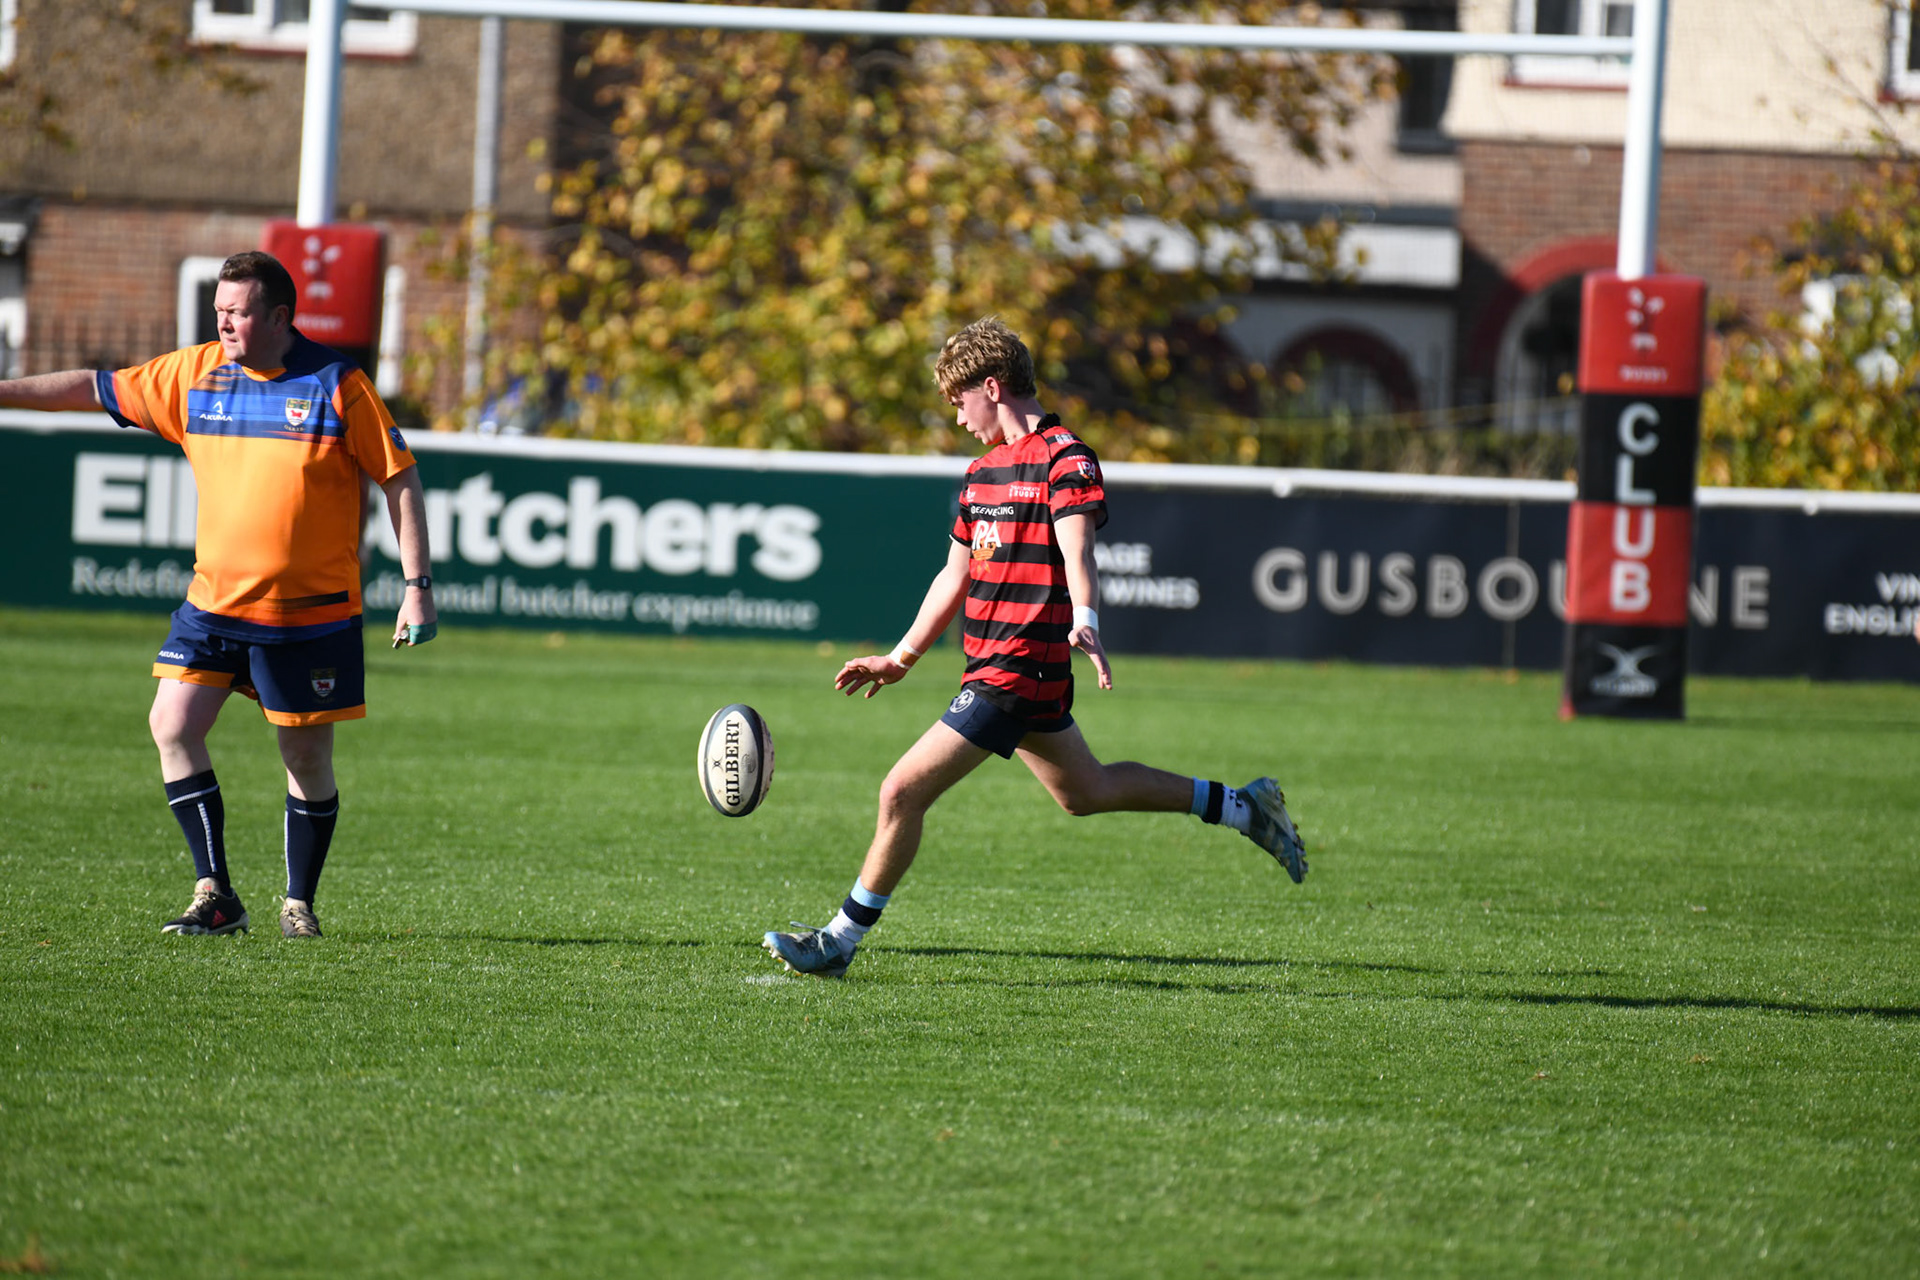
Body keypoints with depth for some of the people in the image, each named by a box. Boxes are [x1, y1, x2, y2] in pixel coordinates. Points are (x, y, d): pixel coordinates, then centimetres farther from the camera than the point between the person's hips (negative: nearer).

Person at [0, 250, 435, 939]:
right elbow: (98, 389, 10)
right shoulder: (194, 373, 3)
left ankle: (299, 904, 19)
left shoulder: (336, 384, -8)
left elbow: (401, 481, -4)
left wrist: (417, 586, -7)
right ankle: (215, 896, -1)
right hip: (214, 600, 4)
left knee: (308, 758, 3)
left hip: (311, 612, -4)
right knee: (172, 727, -9)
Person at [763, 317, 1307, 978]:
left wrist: (1084, 625, -44)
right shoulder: (983, 471, 16)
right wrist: (900, 660, 25)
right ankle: (1242, 807, 31)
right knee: (1084, 790, 20)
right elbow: (956, 576, 24)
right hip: (992, 668, 10)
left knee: (903, 792, -11)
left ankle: (840, 941, -3)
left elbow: (1077, 555, -26)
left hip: (1019, 672, -10)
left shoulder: (1066, 460, -12)